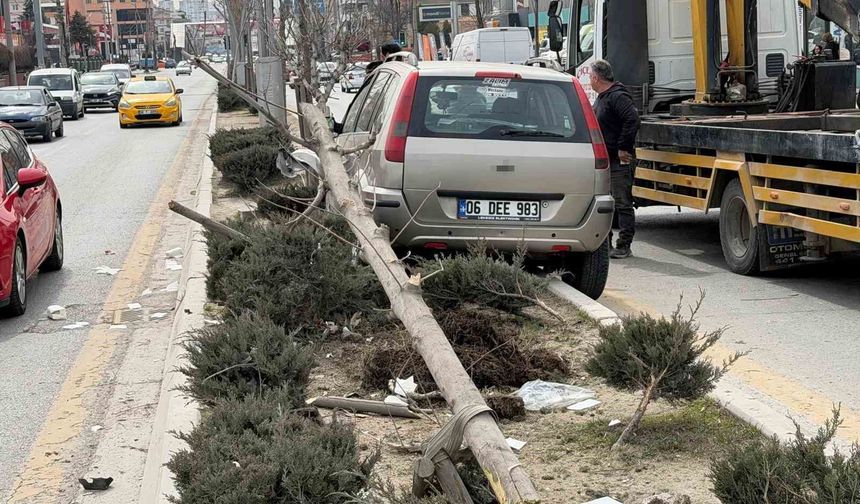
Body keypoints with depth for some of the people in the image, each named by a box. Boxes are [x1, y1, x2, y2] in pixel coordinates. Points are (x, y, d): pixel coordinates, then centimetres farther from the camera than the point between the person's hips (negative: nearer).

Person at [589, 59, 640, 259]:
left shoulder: (618, 97, -14)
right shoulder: (601, 98, 18)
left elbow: (632, 120, -26)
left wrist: (623, 149, -22)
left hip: (619, 162, -10)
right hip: (603, 160, 10)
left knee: (622, 204, -6)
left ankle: (624, 246, -4)